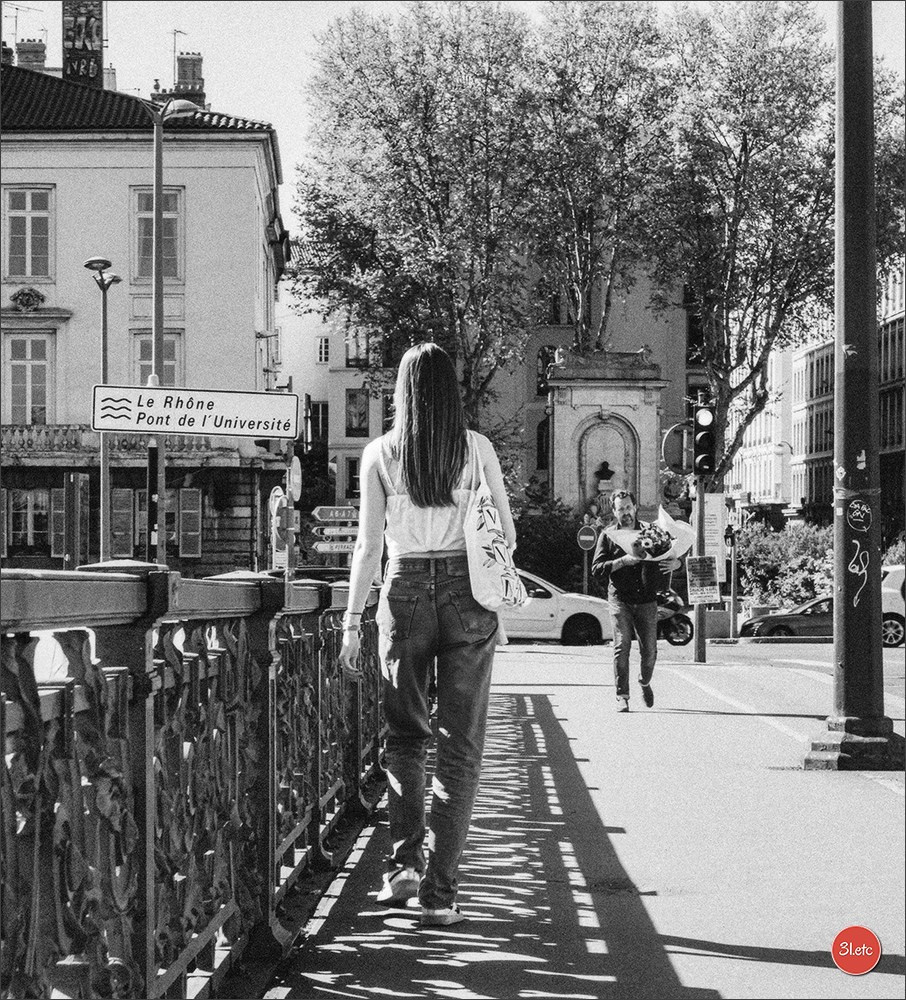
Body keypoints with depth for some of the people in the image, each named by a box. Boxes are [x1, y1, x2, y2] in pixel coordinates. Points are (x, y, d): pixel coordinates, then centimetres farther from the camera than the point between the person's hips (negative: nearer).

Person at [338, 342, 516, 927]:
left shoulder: (380, 453, 0)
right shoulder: (477, 449, 1)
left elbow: (369, 545, -1)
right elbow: (506, 534, 4)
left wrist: (352, 622, 5)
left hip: (405, 593, 0)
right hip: (468, 594, 0)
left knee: (405, 736, 17)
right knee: (461, 744, 4)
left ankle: (405, 863, 3)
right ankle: (440, 890, 0)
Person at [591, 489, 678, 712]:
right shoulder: (608, 536, 5)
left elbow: (675, 551, 17)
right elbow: (596, 569, -4)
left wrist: (676, 562, -8)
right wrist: (622, 561, -19)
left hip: (646, 600, 2)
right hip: (620, 600, -1)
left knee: (649, 650, 0)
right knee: (621, 647, -13)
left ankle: (645, 683, 31)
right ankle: (622, 697, -7)